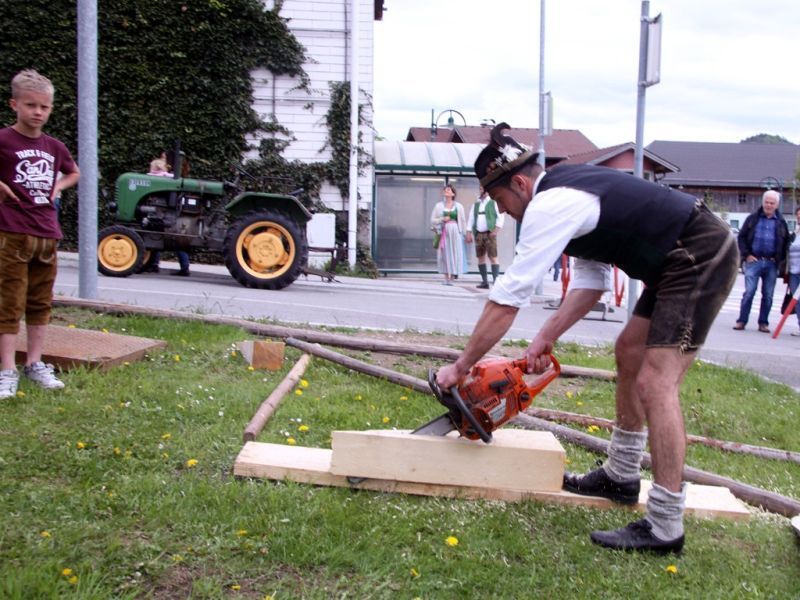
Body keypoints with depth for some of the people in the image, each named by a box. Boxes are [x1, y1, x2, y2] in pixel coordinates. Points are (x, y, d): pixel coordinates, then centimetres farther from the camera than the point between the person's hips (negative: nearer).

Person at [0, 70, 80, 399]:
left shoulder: (55, 147, 9)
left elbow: (73, 173, 27)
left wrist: (57, 188, 11)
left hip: (47, 233, 6)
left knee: (40, 303, 12)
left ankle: (35, 364, 23)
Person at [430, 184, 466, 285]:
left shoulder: (458, 206, 6)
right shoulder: (439, 206, 8)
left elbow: (462, 221, 8)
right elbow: (432, 220, 7)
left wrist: (462, 233, 3)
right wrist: (442, 219, -9)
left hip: (454, 232, 0)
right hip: (443, 232, 1)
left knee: (454, 253, -4)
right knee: (444, 254, -2)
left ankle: (452, 278, 1)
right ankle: (446, 278, 4)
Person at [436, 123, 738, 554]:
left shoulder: (548, 206, -18)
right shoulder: (567, 190, 12)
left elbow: (508, 298, -18)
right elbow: (591, 279, 12)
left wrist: (460, 367, -10)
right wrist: (546, 338, 8)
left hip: (700, 259, -11)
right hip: (682, 260, 11)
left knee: (654, 382, -13)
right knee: (630, 352, 17)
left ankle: (664, 527, -9)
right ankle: (621, 476, 29)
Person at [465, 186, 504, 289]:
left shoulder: (494, 202, 2)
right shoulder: (476, 204, 17)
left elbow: (500, 217, -3)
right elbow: (471, 219, 16)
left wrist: (495, 231, -12)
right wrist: (469, 233, 7)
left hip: (489, 233, -6)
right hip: (478, 233, 6)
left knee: (493, 257, -11)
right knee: (480, 257, 5)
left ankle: (495, 280, -15)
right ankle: (484, 281, 10)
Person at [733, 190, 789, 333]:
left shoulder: (781, 222, 10)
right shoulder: (753, 218, 5)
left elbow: (786, 242, 15)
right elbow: (741, 237, 6)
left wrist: (780, 260, 4)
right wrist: (746, 254, -3)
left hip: (772, 264, 2)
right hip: (754, 261, -2)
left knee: (768, 295, 5)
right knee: (749, 292, -8)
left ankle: (763, 323, 13)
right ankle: (741, 321, -3)